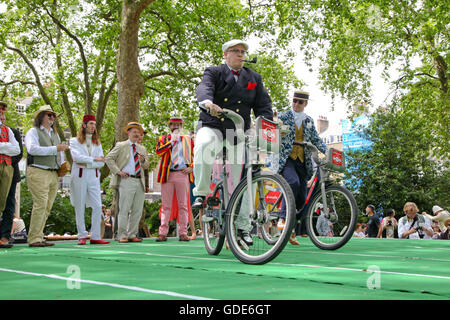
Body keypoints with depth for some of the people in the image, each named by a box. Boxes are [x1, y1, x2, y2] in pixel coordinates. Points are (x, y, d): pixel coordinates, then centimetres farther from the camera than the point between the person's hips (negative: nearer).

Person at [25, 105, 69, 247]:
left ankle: (38, 237, 8)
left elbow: (60, 152, 34)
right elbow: (33, 149, -16)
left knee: (47, 207, 4)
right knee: (40, 204, -14)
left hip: (53, 175, 7)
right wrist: (55, 149, -20)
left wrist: (62, 166, 13)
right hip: (38, 172, -7)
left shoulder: (55, 134, 24)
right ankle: (34, 239, -12)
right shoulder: (33, 132, 2)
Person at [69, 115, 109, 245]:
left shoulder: (97, 143, 18)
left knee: (97, 206, -6)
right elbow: (76, 157, -11)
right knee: (80, 207, -1)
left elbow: (101, 162, 6)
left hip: (94, 177, 3)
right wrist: (94, 159, -8)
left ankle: (95, 237, -3)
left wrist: (86, 163, -8)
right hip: (79, 176, -3)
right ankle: (82, 237, 4)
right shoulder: (74, 141, 7)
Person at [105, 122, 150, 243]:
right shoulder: (121, 146, 6)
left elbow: (146, 166, 19)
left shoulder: (142, 148, 22)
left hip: (139, 182, 5)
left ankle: (132, 235, 11)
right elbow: (108, 158, 0)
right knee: (124, 209, -7)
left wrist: (143, 160, -4)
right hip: (127, 180, -5)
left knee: (137, 210, 4)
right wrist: (118, 171, -9)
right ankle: (122, 236, -3)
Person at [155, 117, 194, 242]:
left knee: (183, 205, -1)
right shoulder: (163, 139, 14)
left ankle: (183, 233, 1)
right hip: (167, 175, -1)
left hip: (182, 174, 1)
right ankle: (163, 233, -1)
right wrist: (172, 141, -6)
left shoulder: (188, 140, 18)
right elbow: (158, 151, -5)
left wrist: (191, 167, 3)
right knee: (166, 205, -1)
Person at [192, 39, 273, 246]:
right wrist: (208, 103, -42)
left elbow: (263, 104, 7)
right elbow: (204, 88, -18)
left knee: (237, 182, 3)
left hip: (238, 135, 3)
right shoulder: (214, 72, 4)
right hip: (212, 126, -2)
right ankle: (201, 194, -22)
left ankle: (243, 227, 14)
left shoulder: (254, 79, 14)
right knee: (203, 145, -38)